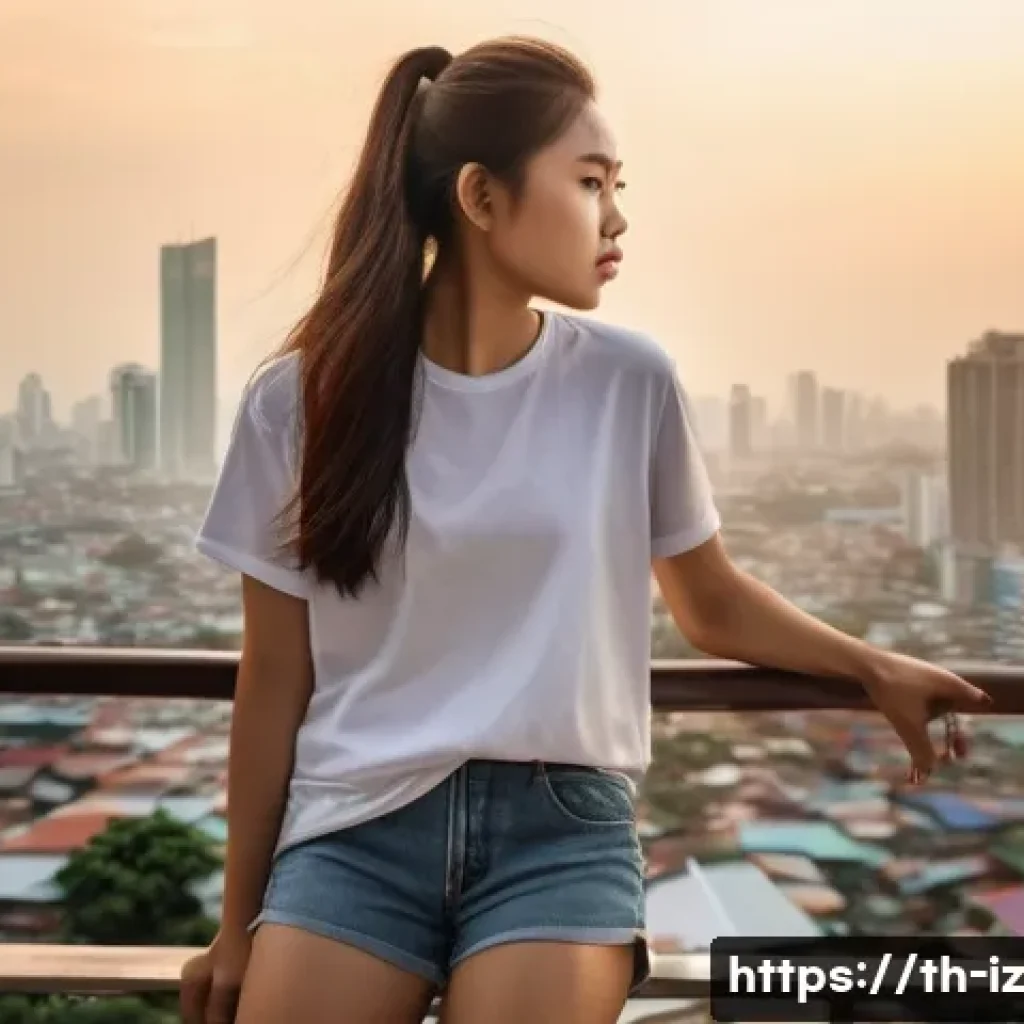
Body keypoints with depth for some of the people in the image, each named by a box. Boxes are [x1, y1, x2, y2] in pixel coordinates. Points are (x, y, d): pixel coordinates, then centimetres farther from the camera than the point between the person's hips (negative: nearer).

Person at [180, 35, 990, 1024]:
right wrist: (239, 923, 8)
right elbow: (274, 680, 3)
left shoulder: (630, 382, 0)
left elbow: (713, 606, 16)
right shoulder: (301, 399, -2)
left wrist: (875, 666, 8)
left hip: (559, 826, 1)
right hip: (357, 826, 0)